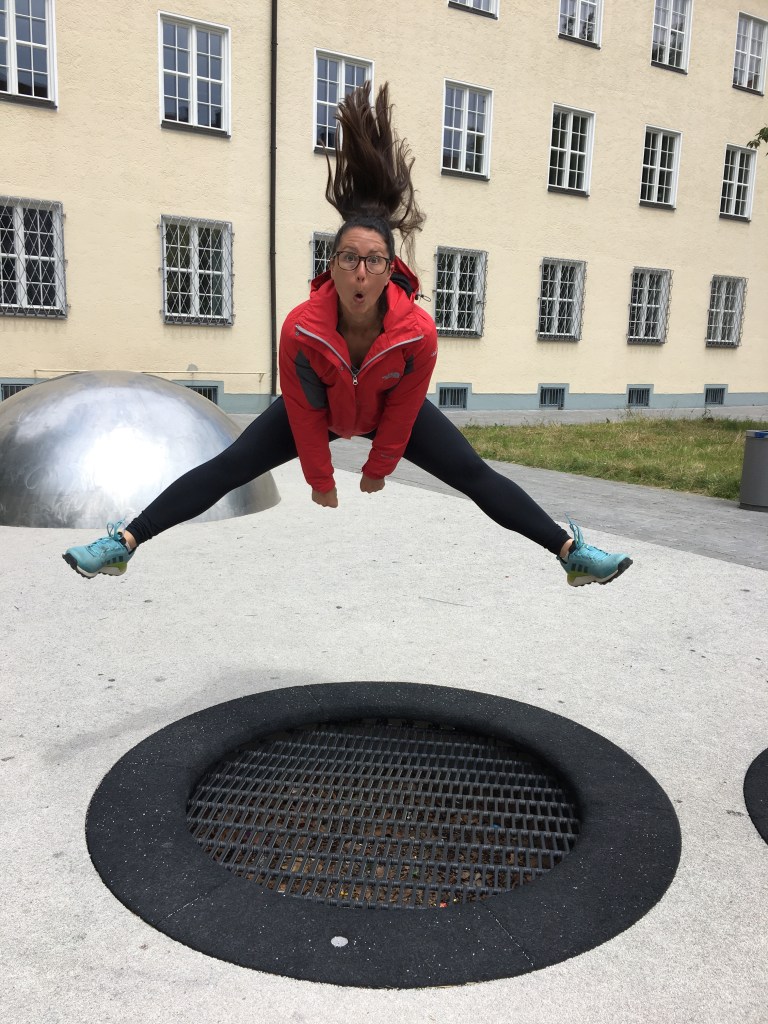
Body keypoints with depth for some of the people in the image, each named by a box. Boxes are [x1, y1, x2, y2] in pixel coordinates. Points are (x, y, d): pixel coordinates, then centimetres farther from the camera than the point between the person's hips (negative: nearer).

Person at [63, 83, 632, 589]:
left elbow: (402, 410, -18)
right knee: (224, 470, -7)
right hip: (318, 410, 0)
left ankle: (571, 551, 7)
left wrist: (378, 468, -5)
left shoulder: (418, 332, -36)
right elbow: (304, 414, -21)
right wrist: (320, 481, -10)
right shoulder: (301, 328, -35)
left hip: (394, 413, 0)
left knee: (475, 476, -4)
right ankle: (124, 544, 2)